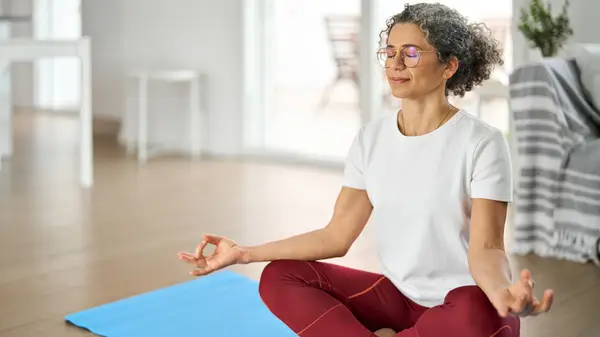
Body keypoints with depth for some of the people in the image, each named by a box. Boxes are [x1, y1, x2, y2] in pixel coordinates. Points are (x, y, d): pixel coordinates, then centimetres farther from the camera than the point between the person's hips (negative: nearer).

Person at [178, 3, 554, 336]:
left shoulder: (482, 142, -13)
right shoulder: (372, 138, 3)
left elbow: (485, 248, -20)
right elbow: (337, 235, 0)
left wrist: (502, 292, -45)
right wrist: (245, 252, -9)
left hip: (463, 303, -5)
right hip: (399, 296, 5)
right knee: (281, 277, -11)